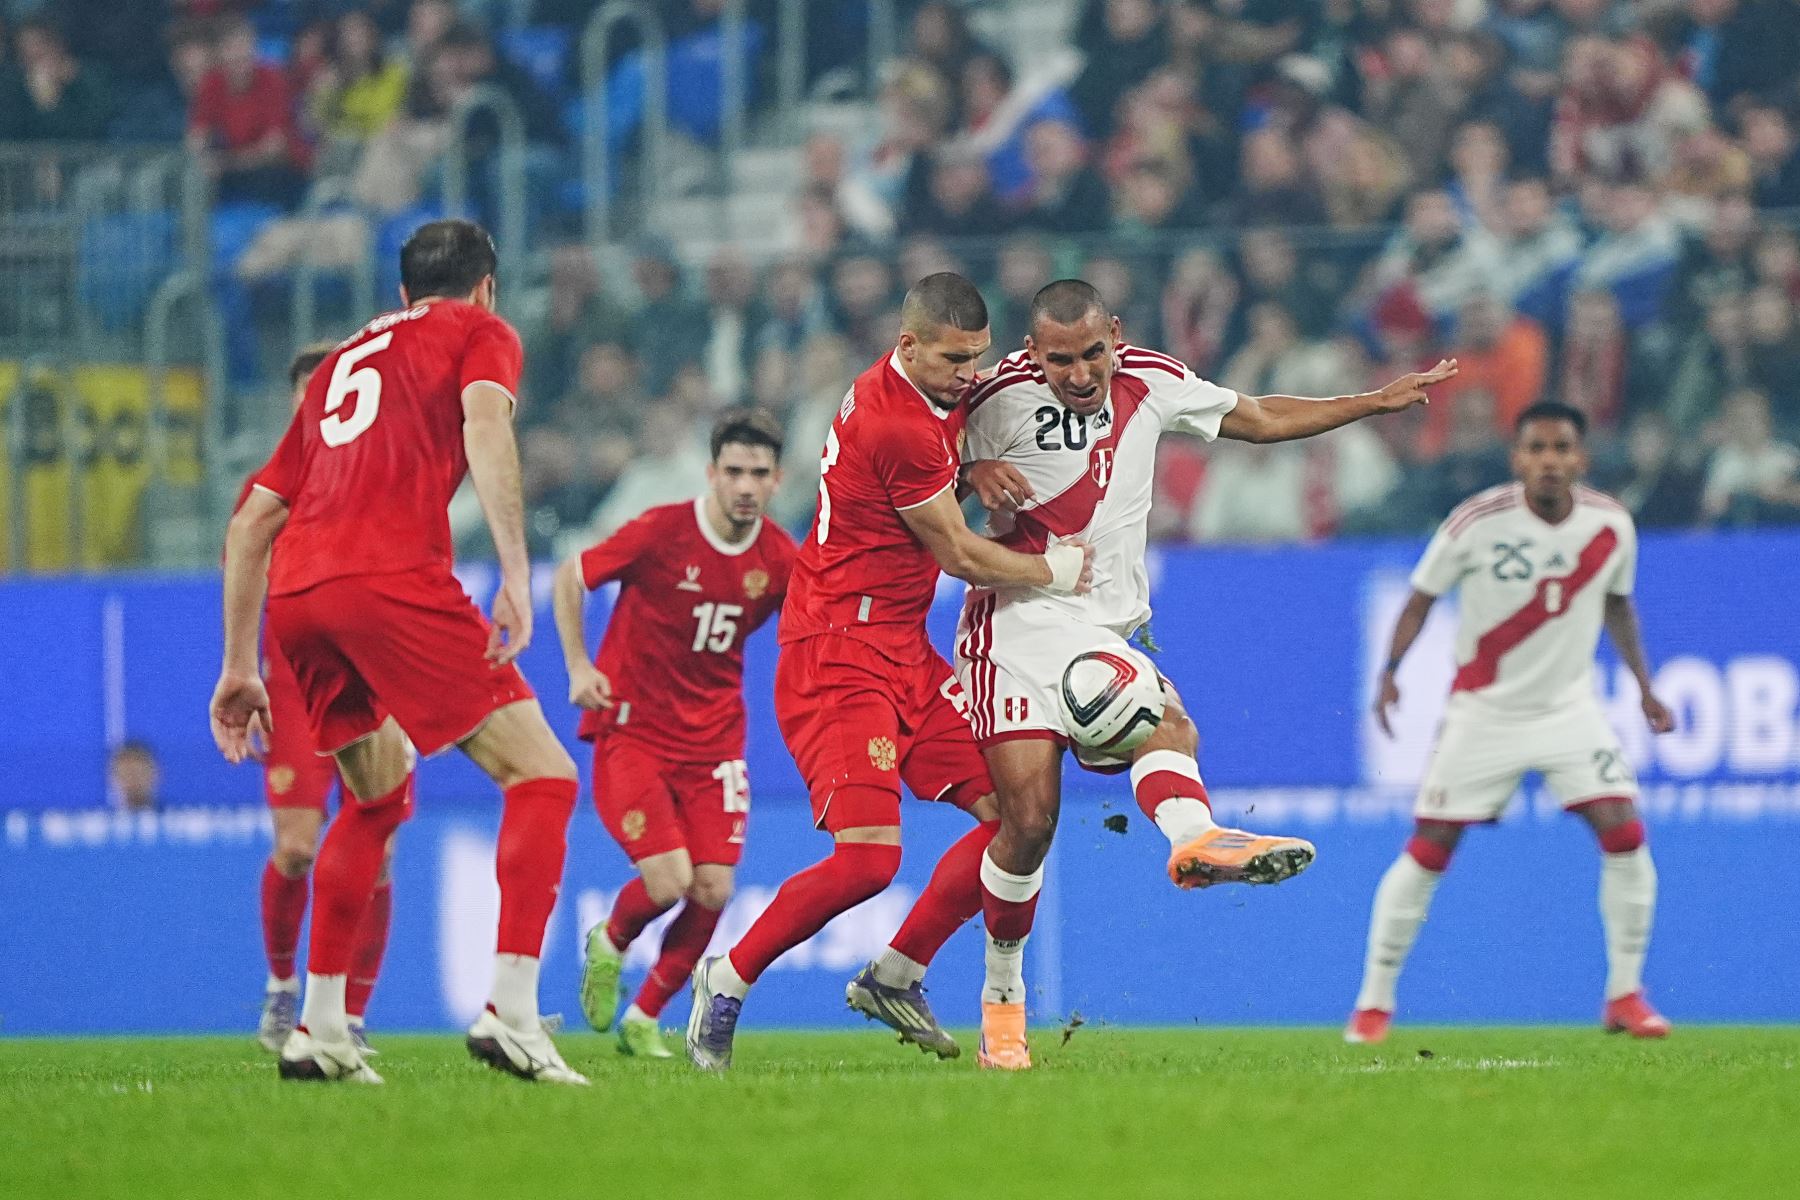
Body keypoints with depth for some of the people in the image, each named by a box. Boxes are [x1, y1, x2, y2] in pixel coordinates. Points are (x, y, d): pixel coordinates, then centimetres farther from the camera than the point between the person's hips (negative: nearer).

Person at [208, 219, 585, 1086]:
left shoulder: (345, 359, 33)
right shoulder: (480, 332, 17)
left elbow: (253, 519, 30)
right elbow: (484, 423, -7)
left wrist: (238, 668, 33)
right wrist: (515, 574, -17)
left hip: (292, 593, 7)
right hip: (392, 579, -7)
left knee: (379, 798, 27)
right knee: (542, 777, -3)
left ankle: (318, 1028, 24)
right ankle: (510, 1010, -19)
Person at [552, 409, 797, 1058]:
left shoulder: (781, 559, -5)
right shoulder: (661, 531, -15)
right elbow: (570, 576, -1)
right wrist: (579, 666, -9)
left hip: (714, 739, 4)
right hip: (632, 729, -4)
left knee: (712, 891, -7)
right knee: (668, 879, -17)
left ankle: (645, 1017, 16)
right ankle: (610, 943, 19)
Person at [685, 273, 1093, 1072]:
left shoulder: (933, 396, 7)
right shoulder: (896, 428, -21)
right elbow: (959, 555, -11)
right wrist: (1054, 572, 3)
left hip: (906, 650, 10)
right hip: (840, 654, -10)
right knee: (868, 856, -19)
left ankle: (894, 978, 15)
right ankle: (727, 982, 1)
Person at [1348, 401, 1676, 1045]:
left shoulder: (1611, 526, -7)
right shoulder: (1476, 522, -16)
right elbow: (1421, 597, -5)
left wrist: (1644, 685, 8)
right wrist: (1391, 669, -19)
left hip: (1569, 708, 2)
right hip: (1484, 712, -2)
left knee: (1624, 833, -12)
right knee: (1428, 851, -5)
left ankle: (1626, 996, 2)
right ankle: (1374, 1003, 8)